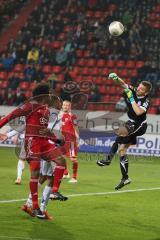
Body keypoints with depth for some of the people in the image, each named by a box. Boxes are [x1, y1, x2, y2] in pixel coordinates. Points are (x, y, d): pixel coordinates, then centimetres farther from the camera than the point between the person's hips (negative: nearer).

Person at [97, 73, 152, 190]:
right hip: (131, 123, 7)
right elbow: (123, 84, -9)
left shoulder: (146, 101, -20)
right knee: (122, 149, 5)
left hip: (139, 125, -7)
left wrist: (131, 99, -33)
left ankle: (109, 159, -31)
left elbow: (138, 112, -36)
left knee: (120, 133, -32)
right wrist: (117, 78, -31)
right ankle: (125, 178, 10)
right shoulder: (133, 91, -4)